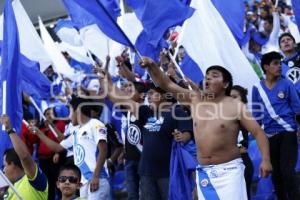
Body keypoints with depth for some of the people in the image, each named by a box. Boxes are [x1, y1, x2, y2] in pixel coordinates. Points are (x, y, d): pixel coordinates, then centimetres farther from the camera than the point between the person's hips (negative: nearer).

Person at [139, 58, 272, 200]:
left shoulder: (235, 106, -5)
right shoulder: (195, 99, 7)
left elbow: (258, 132, -6)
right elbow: (166, 85, 6)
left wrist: (266, 159, -18)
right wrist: (151, 65, -9)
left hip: (229, 170, -5)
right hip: (204, 172, 5)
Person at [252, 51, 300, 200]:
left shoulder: (286, 84, -1)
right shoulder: (257, 88, 3)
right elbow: (256, 114, 11)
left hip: (288, 132, -3)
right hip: (270, 135, 3)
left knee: (287, 170, -9)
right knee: (276, 172, 8)